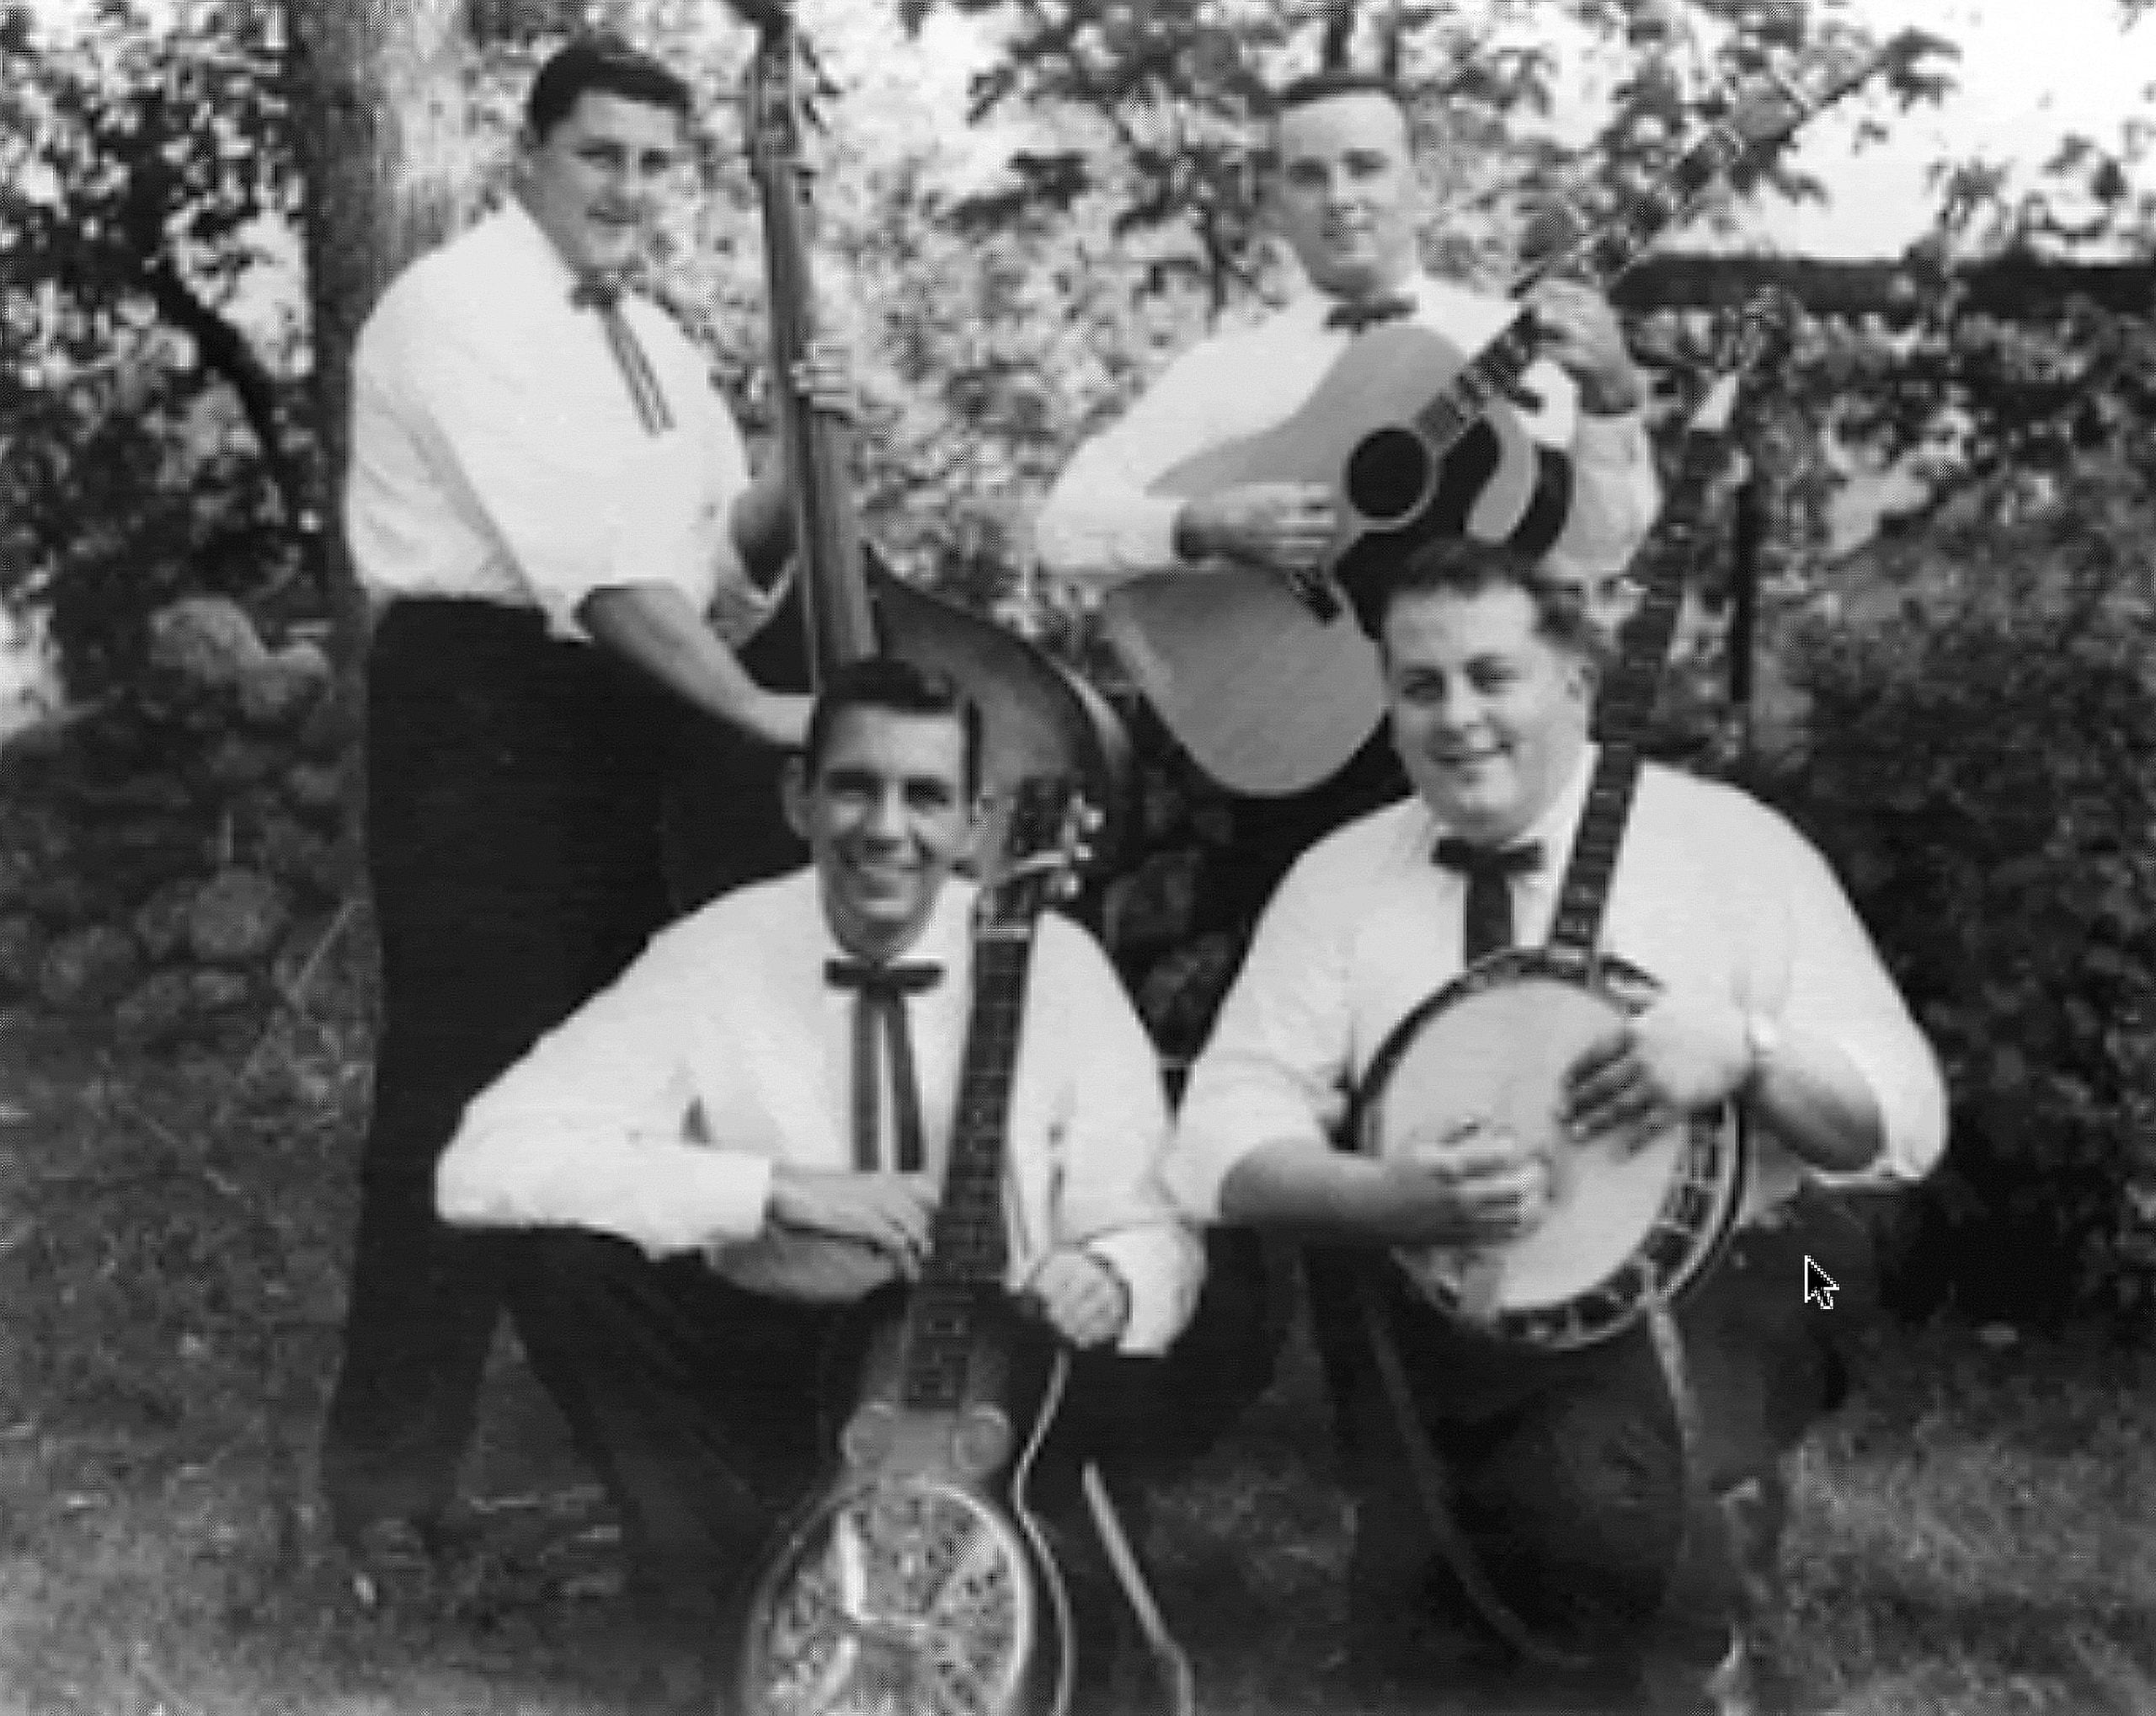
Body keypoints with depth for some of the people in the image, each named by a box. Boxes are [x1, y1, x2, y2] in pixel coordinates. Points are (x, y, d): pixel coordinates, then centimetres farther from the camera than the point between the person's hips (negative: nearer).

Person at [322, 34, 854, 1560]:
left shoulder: (650, 338, 16)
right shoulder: (459, 309, -10)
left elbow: (725, 553, 13)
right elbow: (590, 555, -22)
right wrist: (760, 710, -27)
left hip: (629, 715, 8)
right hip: (484, 708, -8)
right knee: (467, 1083, -6)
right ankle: (392, 1469, 3)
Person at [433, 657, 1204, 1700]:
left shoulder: (1056, 966, -10)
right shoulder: (715, 957, -13)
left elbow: (1152, 1226, -7)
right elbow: (484, 1166, -23)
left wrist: (1110, 1280, -34)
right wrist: (775, 1190, -32)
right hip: (776, 1364, 0)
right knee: (570, 1259, -24)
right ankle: (740, 1607, -10)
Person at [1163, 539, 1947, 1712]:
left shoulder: (1729, 842, -3)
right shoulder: (1338, 878, 4)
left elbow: (1904, 1124, -4)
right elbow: (1223, 1132, -4)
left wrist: (1746, 1051, -25)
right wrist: (1388, 1196, -24)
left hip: (1708, 1288, -2)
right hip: (1440, 1312, 2)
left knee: (1596, 1481, -32)